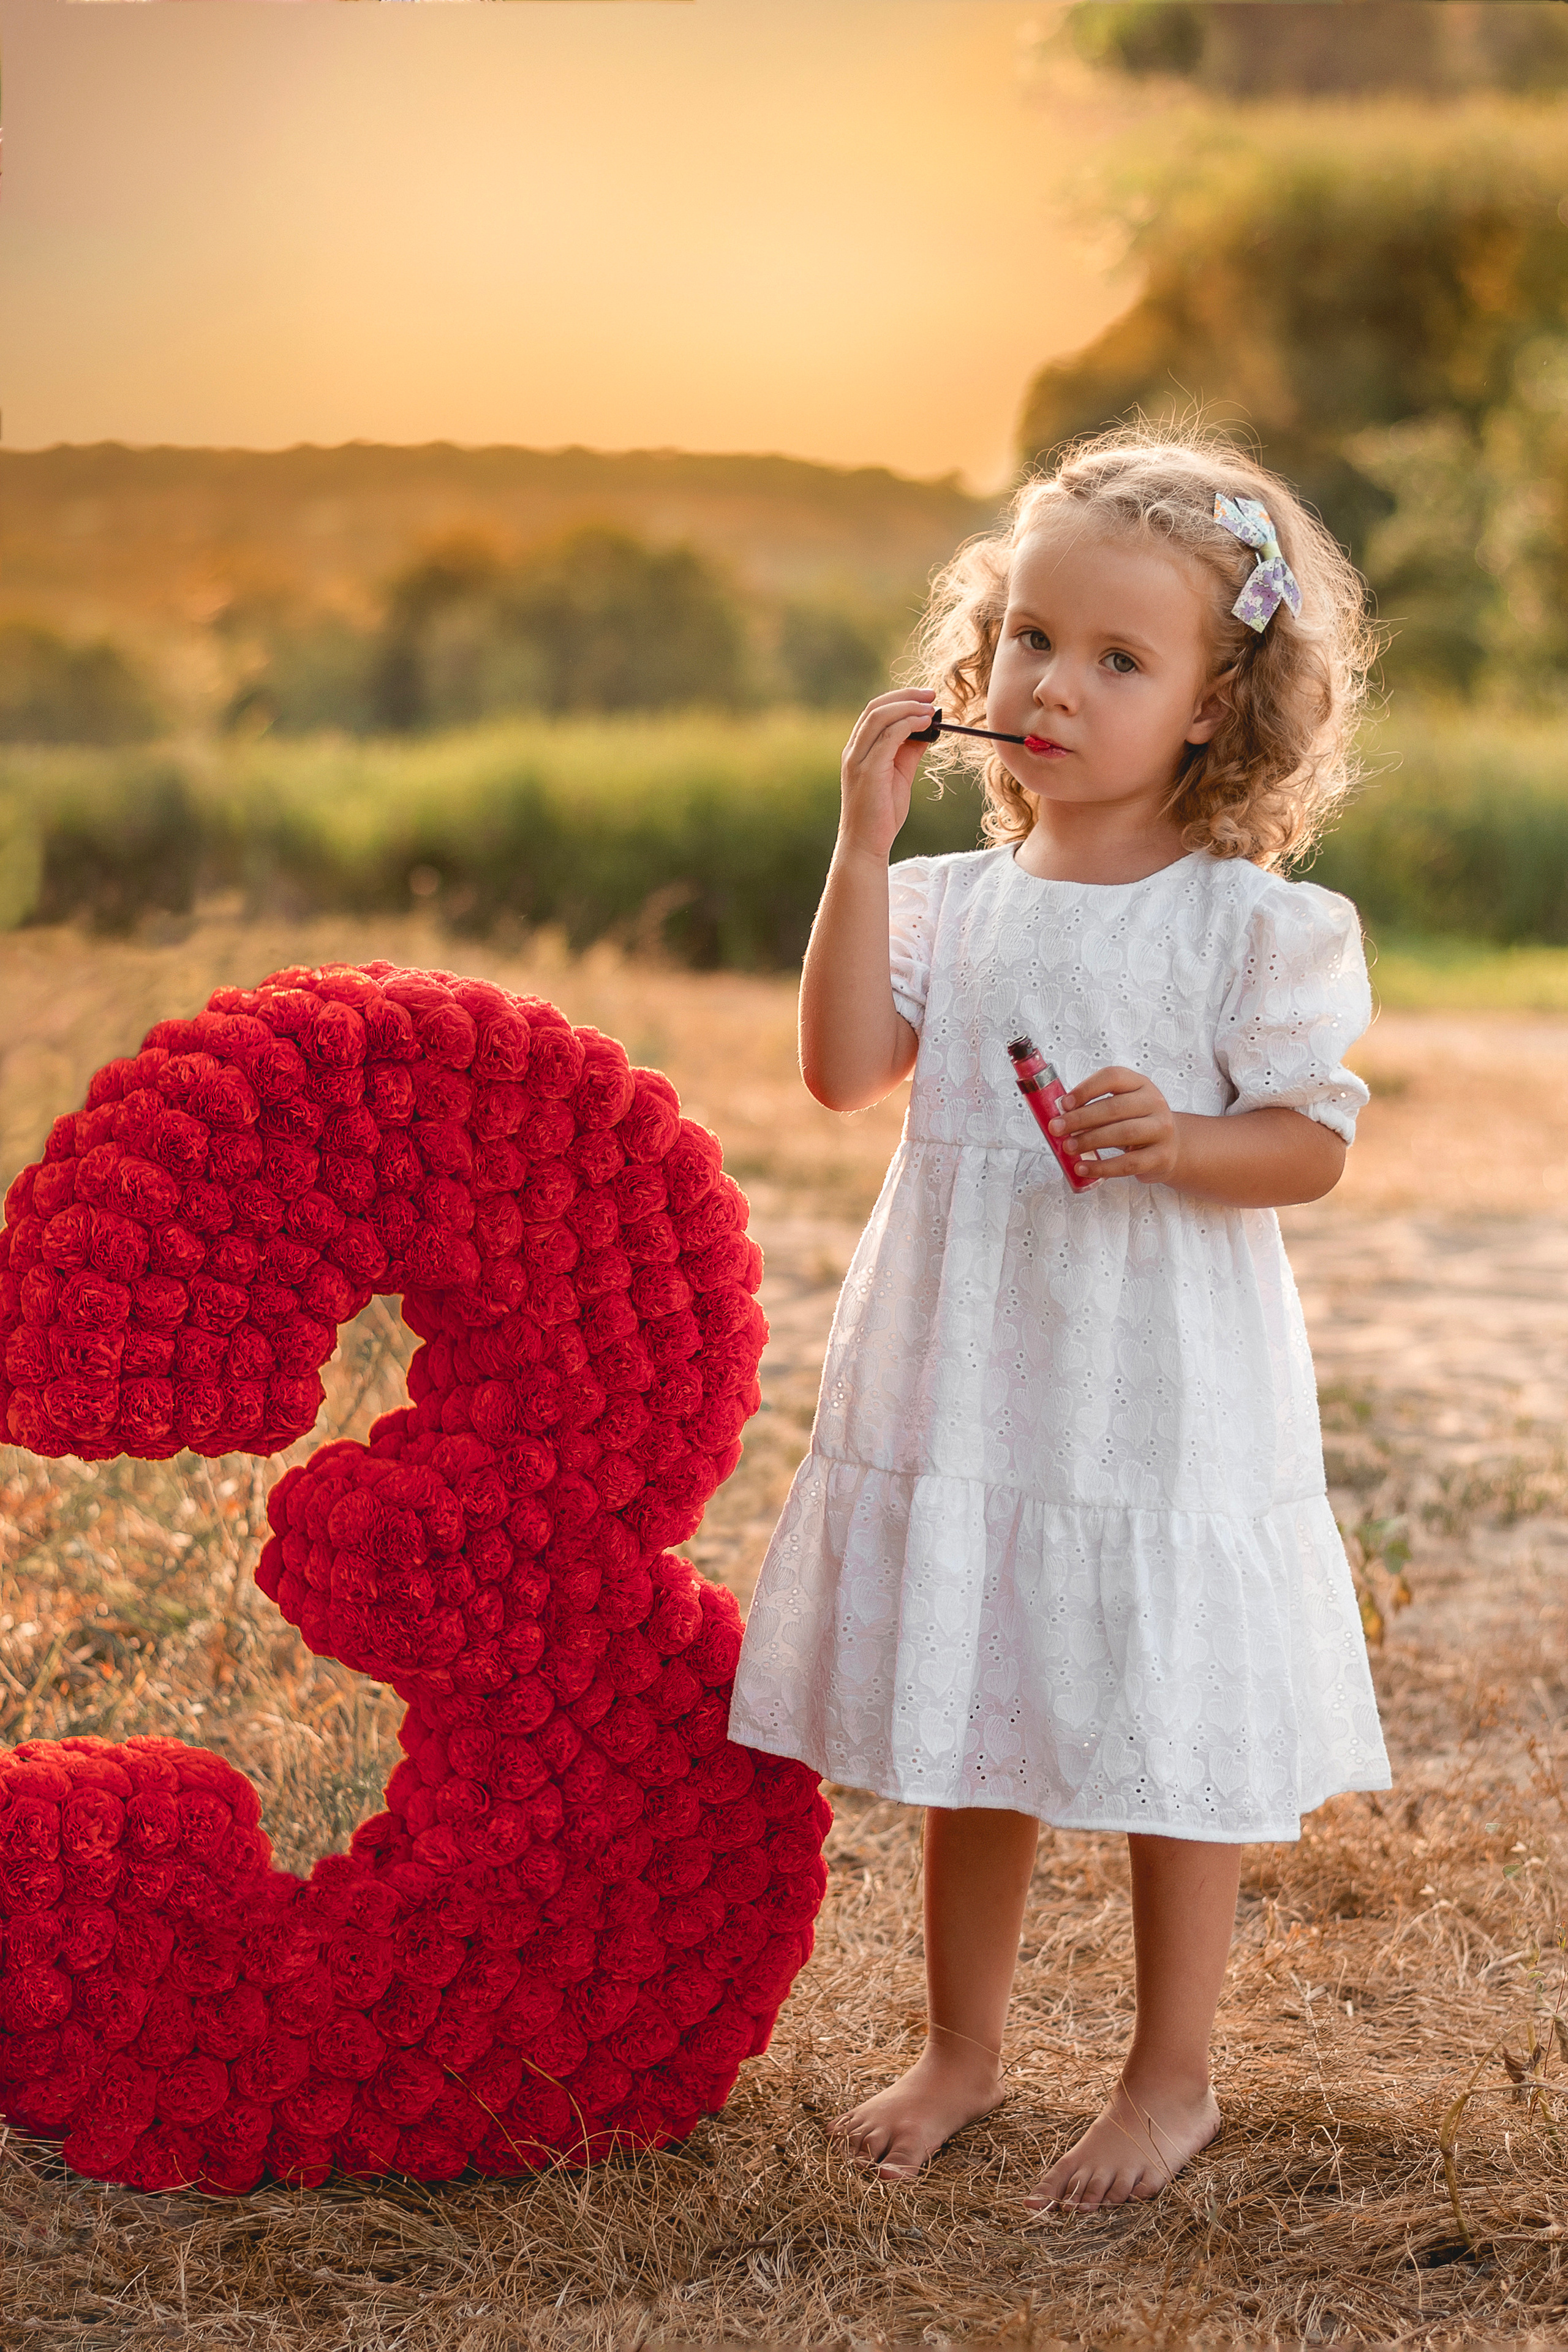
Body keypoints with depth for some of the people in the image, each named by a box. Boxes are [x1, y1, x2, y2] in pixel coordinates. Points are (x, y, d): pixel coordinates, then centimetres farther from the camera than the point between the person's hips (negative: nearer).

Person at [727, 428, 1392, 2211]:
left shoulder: (1253, 921, -7)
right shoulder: (949, 904, 4)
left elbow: (1314, 1141, -7)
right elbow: (844, 1070, -8)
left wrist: (1177, 1142, -26)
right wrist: (864, 841, -12)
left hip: (1164, 1409, -4)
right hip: (963, 1390, 4)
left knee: (1170, 1752, 6)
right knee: (968, 1737, 16)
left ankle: (1171, 2078, 25)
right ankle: (961, 2048, 33)